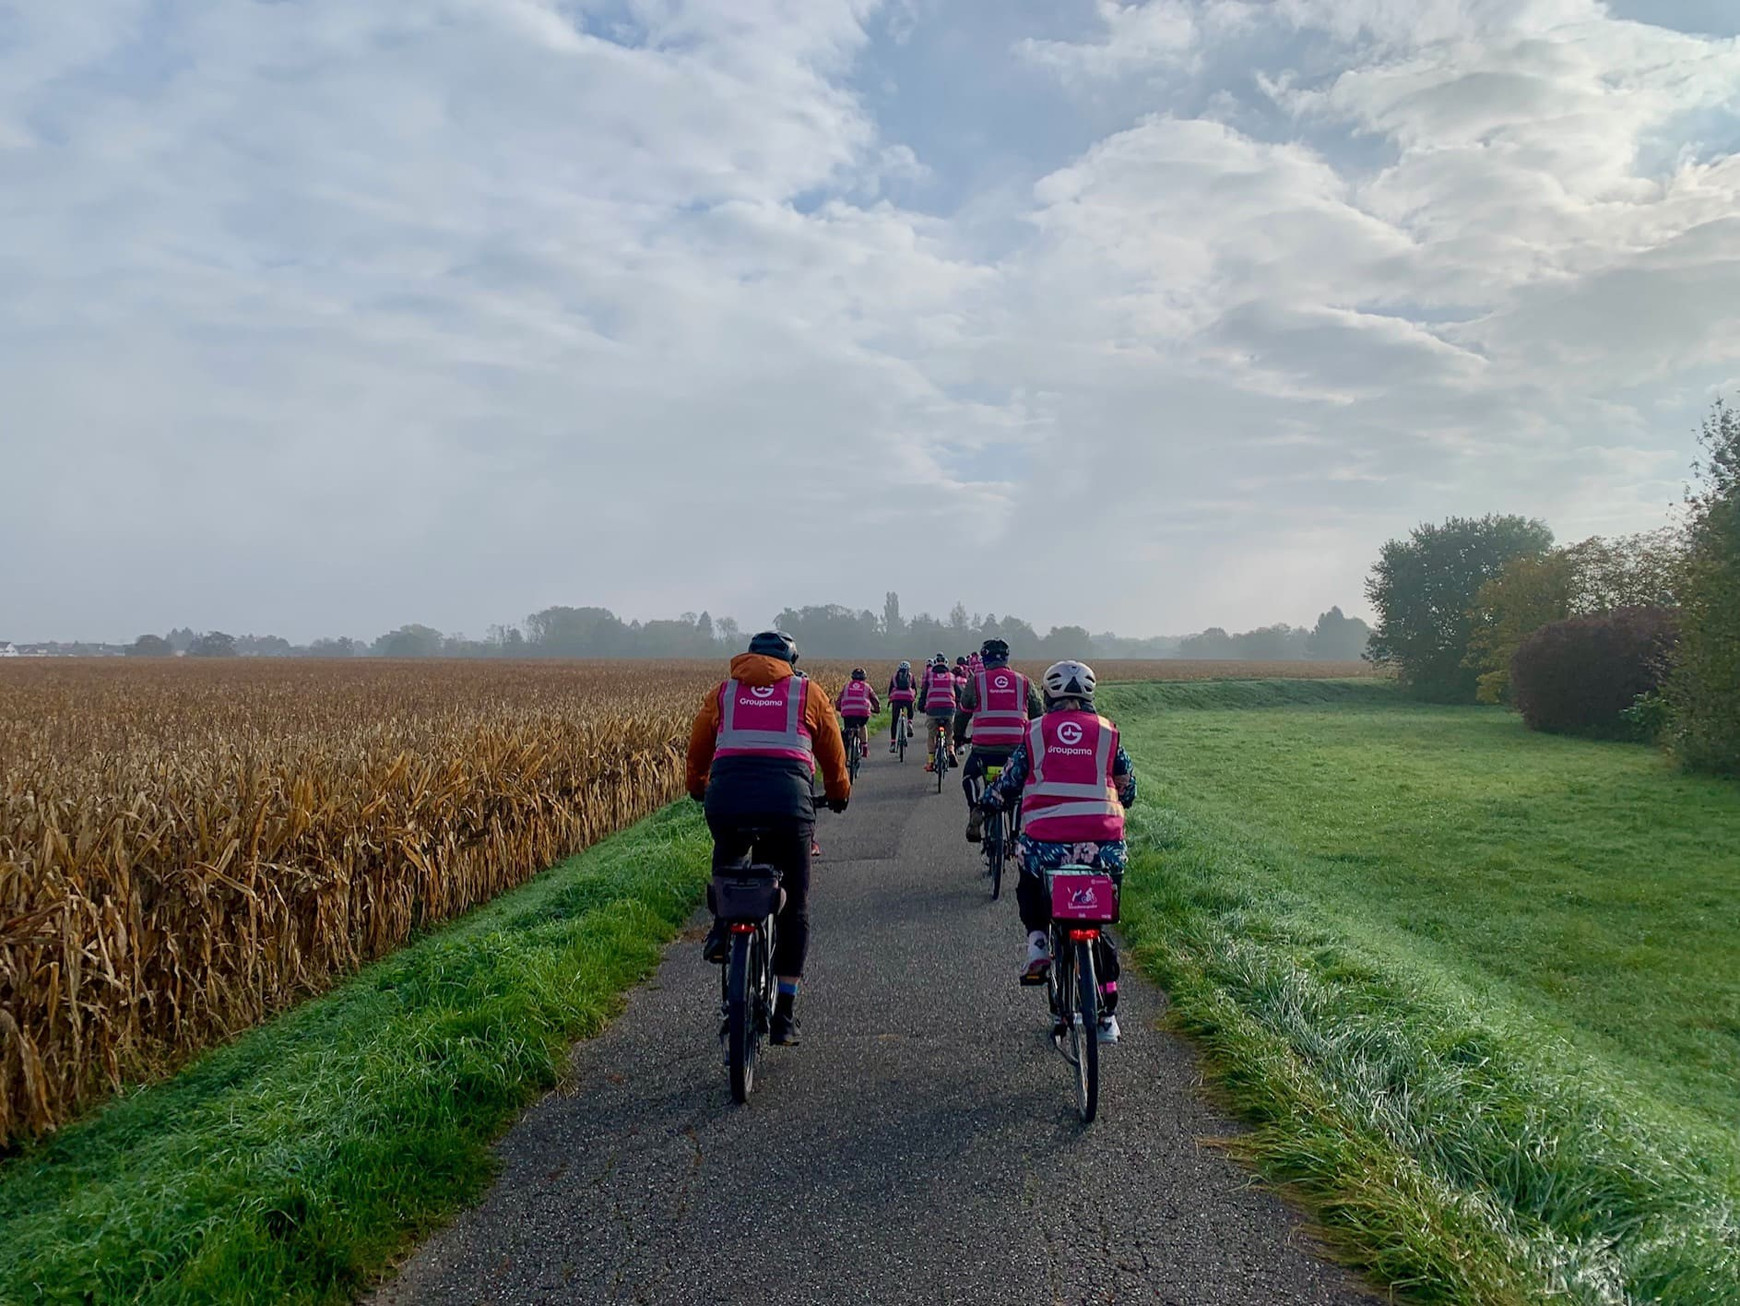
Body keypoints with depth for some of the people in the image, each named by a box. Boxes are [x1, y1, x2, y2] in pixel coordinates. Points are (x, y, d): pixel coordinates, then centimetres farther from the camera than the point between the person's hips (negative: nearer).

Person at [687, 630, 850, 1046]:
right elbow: (833, 753, 24)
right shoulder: (809, 693, 18)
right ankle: (784, 1015, 15)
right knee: (794, 907, 14)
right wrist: (839, 794, 43)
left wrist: (698, 789, 48)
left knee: (728, 859, 37)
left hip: (727, 796, 2)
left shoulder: (722, 693, 21)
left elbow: (698, 749, 28)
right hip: (788, 800, -1)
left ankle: (722, 924, 14)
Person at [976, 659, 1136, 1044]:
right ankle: (1107, 1014, 18)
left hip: (1045, 842, -1)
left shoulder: (1035, 732, 8)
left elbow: (1006, 785, 11)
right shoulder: (1108, 731, 11)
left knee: (1029, 887, 33)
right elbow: (1128, 788, 19)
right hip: (1103, 845, 1)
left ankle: (1037, 940, 8)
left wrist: (984, 806, 30)